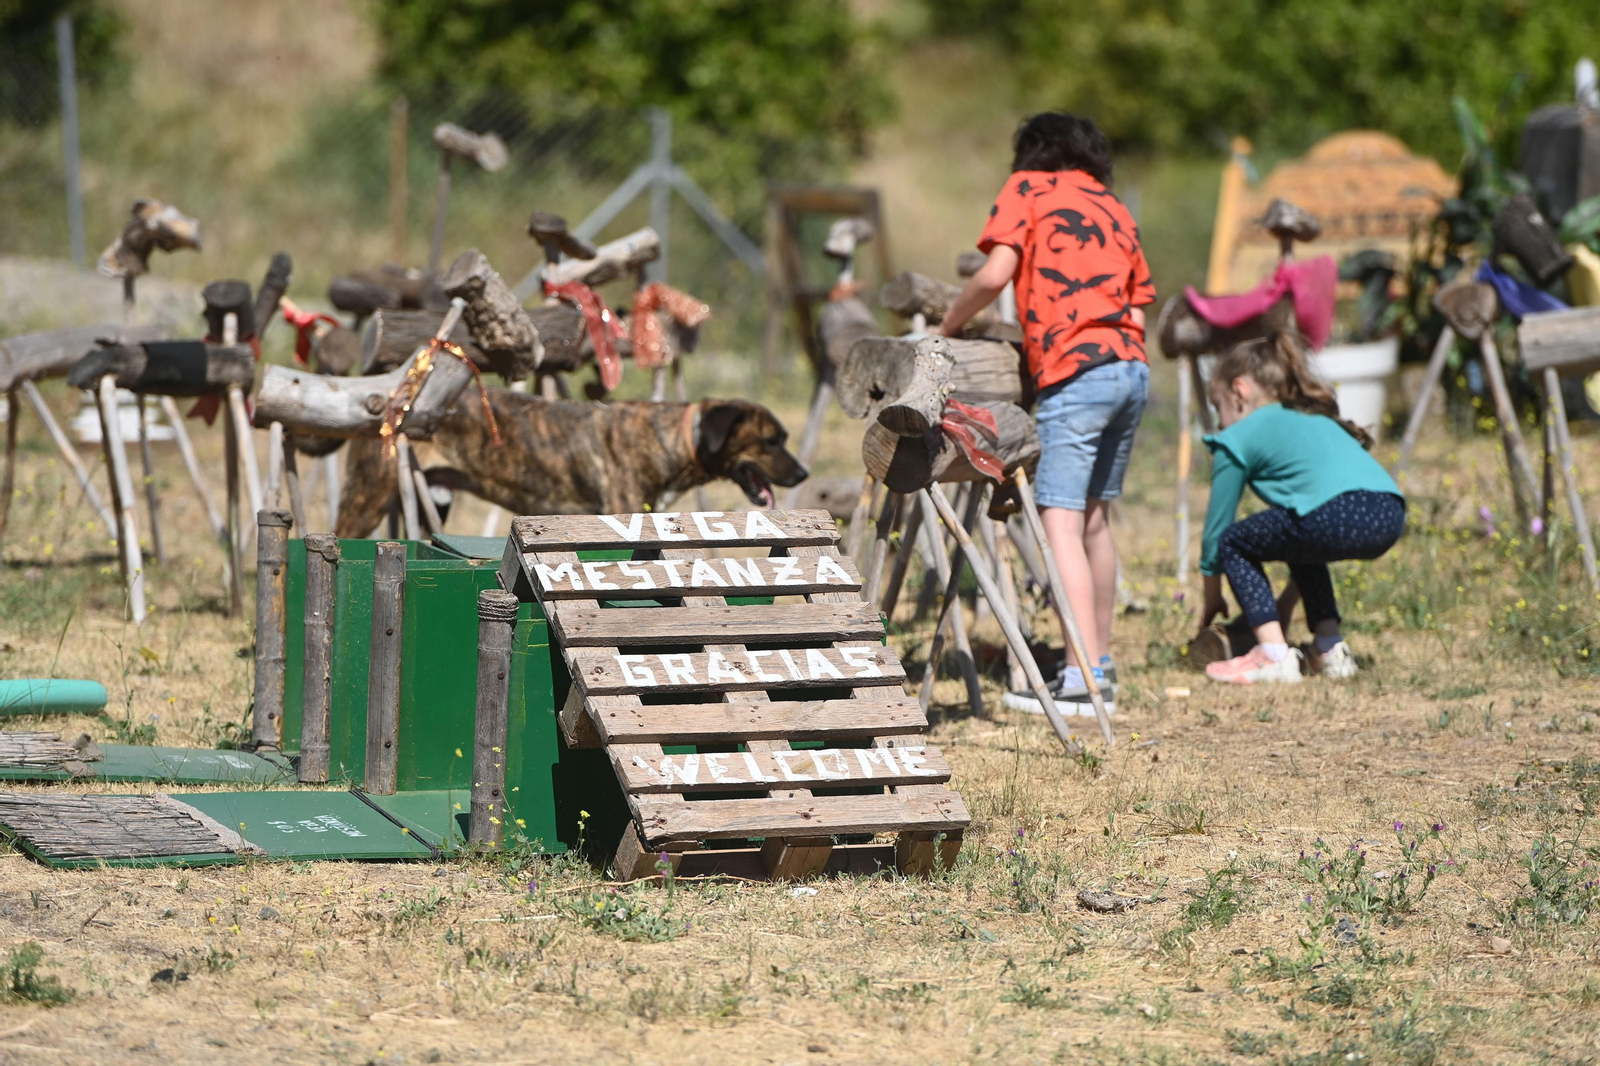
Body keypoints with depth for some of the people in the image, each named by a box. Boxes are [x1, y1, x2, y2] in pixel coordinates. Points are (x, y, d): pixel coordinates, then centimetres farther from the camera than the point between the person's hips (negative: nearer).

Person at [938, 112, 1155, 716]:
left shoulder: (1028, 188, 8)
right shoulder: (1114, 208, 25)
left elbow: (994, 276, -6)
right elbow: (1137, 311, 18)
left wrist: (948, 327, 8)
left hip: (1077, 371, -7)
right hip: (1133, 368, 7)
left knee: (1061, 522, -11)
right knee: (1094, 517, 16)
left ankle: (1082, 681, -21)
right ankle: (1101, 667, 17)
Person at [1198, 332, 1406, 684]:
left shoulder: (1240, 437, 16)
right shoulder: (1315, 419, 38)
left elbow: (1216, 527, 22)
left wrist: (1212, 599, 37)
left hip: (1339, 515, -8)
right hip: (1391, 518, 8)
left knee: (1234, 542, 13)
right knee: (1301, 544, 36)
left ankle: (1274, 653, 2)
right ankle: (1331, 647, 26)